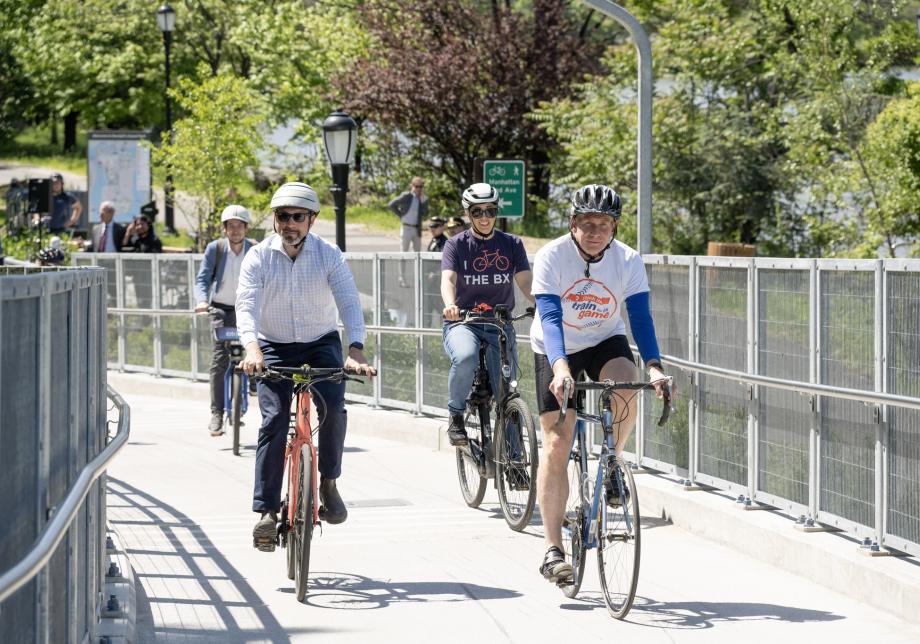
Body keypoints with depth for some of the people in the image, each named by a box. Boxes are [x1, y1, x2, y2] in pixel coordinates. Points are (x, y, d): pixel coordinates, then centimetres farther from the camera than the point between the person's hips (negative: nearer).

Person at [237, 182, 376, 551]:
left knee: (333, 406, -25)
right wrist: (252, 349, -43)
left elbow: (349, 303, -21)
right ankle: (267, 511, -15)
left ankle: (329, 482, -2)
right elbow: (246, 305, -24)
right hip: (274, 347, 0)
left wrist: (356, 350, -39)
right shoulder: (259, 257, -12)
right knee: (274, 419, -17)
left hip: (321, 343, 0)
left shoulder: (329, 256, -12)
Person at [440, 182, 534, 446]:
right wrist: (450, 304, -39)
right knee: (465, 358, -35)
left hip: (499, 325, 2)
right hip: (463, 323, -2)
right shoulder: (456, 245, 1)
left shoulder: (512, 244, 7)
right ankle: (456, 418, -13)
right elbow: (448, 279, -15)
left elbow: (525, 282, -6)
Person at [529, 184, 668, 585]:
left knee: (626, 384, -33)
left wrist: (654, 368, -39)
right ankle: (552, 549, -4)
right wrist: (560, 367, -49)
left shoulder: (628, 261, -17)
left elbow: (641, 318, -23)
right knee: (556, 444, -8)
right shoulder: (552, 257, -24)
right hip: (556, 351, -1)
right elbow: (550, 317, -33)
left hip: (604, 342, 1)